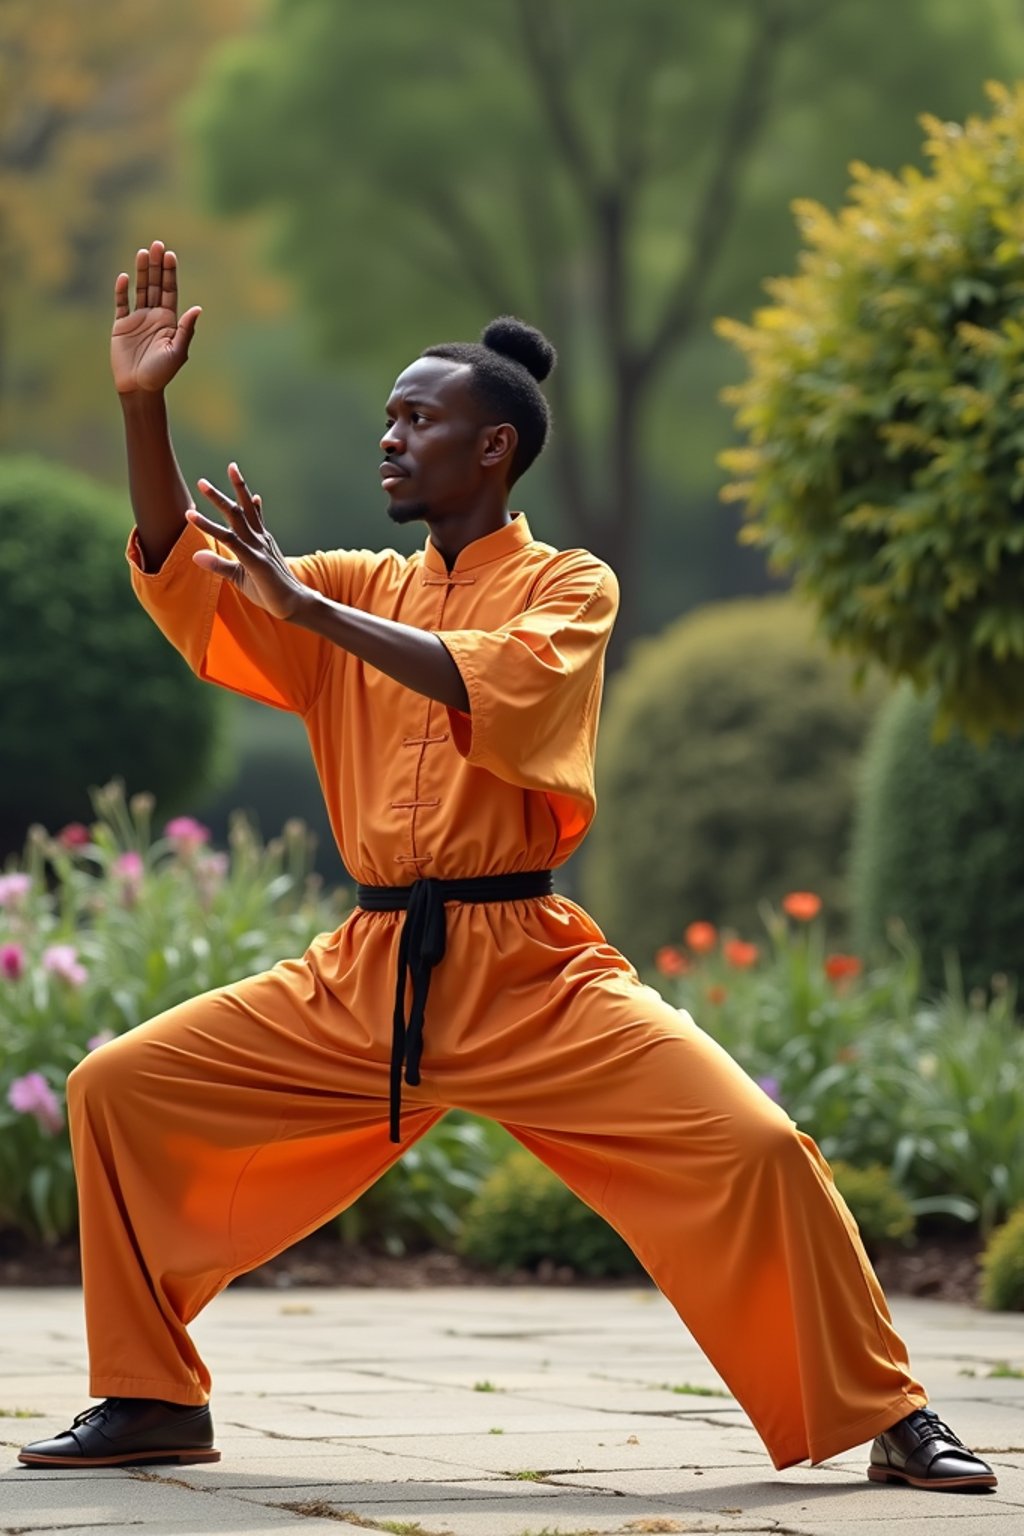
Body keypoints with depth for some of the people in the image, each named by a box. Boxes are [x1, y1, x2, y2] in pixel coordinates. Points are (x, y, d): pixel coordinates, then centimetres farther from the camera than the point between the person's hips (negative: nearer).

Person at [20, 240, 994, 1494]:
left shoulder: (568, 586, -1)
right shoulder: (363, 590, 14)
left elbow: (504, 692, -22)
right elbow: (182, 578, 4)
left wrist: (312, 607, -24)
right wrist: (142, 406, -7)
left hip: (526, 976, -5)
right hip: (363, 978, 5)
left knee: (750, 1149, -21)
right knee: (118, 1094, -2)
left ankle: (887, 1422, -4)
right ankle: (152, 1402, 11)